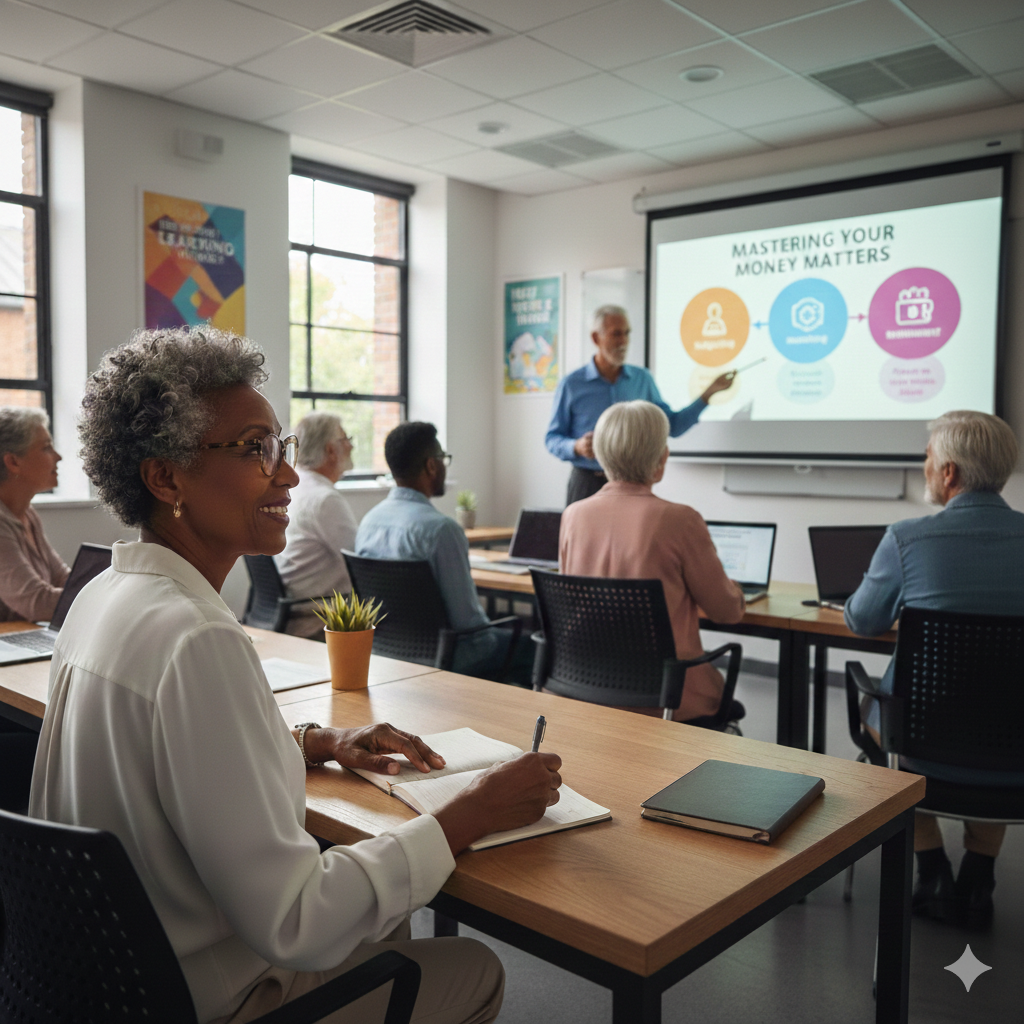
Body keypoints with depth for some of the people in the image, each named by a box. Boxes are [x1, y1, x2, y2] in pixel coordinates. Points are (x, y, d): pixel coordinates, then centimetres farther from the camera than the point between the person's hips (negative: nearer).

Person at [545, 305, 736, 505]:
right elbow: (552, 439, 2)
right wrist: (576, 447, -19)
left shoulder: (643, 380, 8)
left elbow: (671, 425, 11)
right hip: (587, 484, -2)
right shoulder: (571, 384, -2)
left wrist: (709, 392, 3)